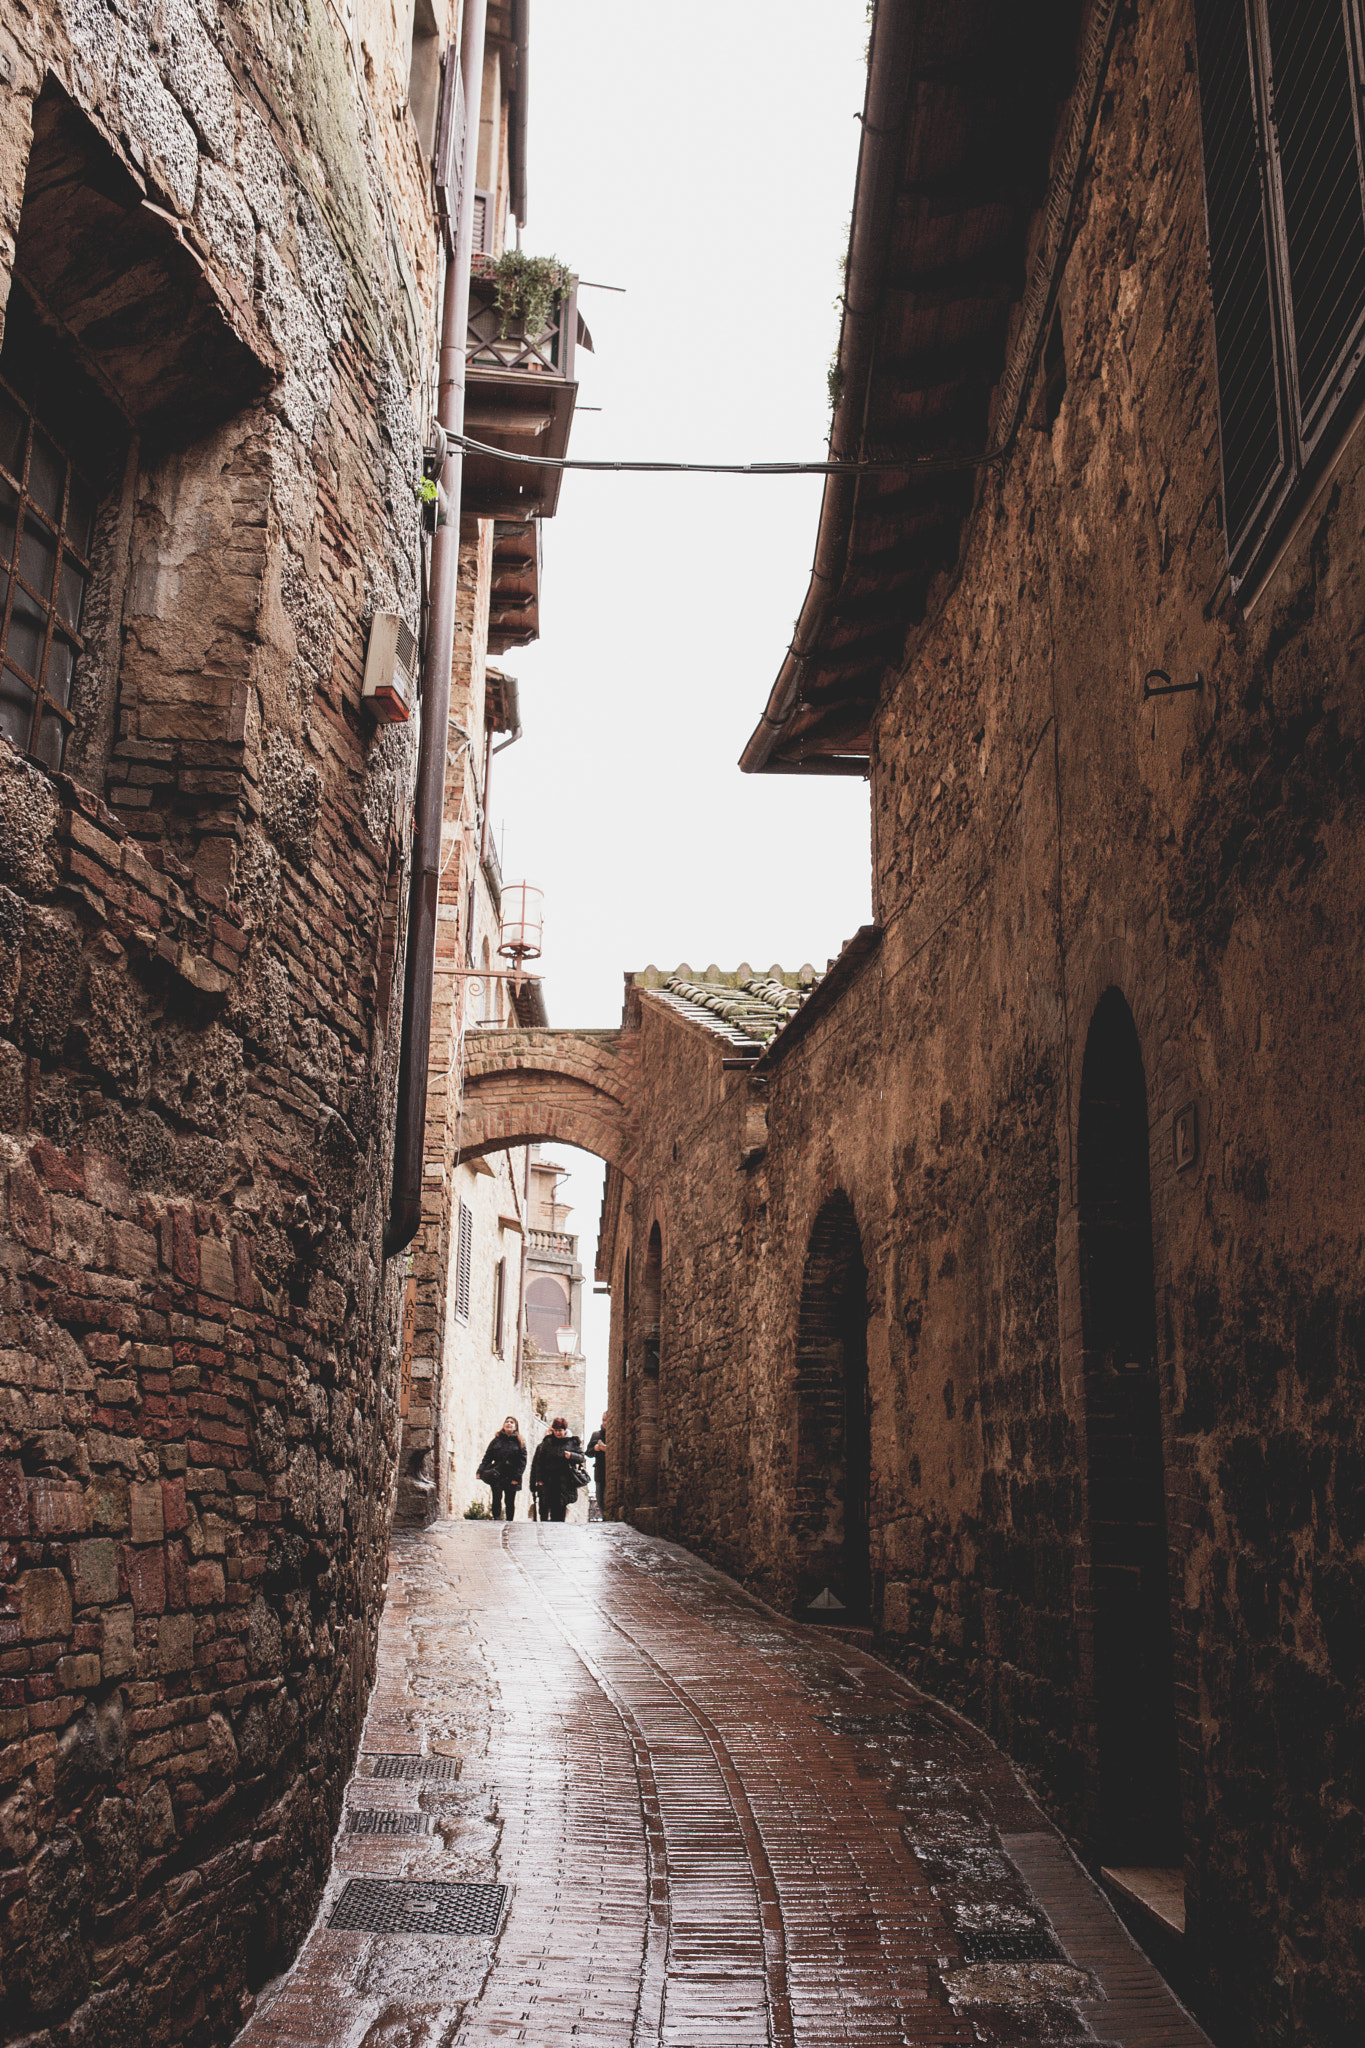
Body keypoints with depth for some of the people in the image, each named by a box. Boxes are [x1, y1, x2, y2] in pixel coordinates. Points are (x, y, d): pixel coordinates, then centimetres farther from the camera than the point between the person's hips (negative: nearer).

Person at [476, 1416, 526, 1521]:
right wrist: (481, 1471, -6)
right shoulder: (497, 1440, 9)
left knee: (510, 1502, 4)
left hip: (511, 1478, 0)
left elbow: (522, 1461, 1)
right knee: (497, 1498, -9)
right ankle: (496, 1519, -4)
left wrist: (517, 1477, -8)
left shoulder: (519, 1442, 6)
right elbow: (487, 1457, 7)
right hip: (497, 1475, 0)